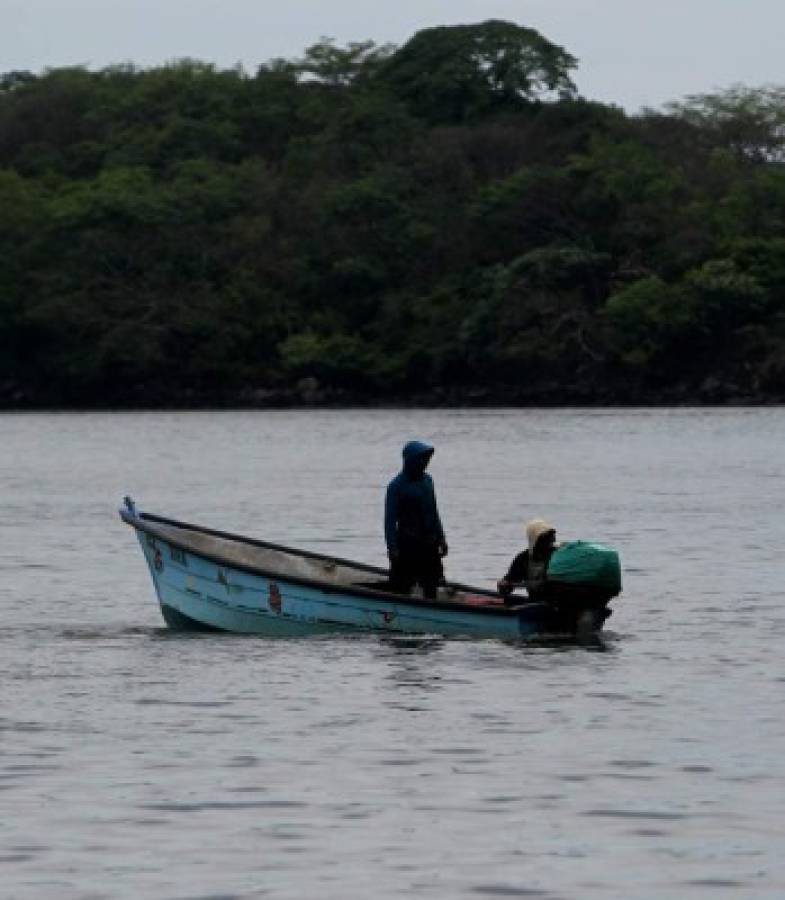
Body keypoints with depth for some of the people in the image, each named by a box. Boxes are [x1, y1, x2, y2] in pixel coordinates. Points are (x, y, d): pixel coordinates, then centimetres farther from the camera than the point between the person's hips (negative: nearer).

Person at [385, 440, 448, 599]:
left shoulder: (427, 480, 10)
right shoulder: (397, 486, -10)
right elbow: (390, 519, -11)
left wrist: (441, 538, 14)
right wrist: (392, 547, -16)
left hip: (429, 542, 6)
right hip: (407, 544, -6)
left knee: (431, 586, 10)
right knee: (401, 589, -3)